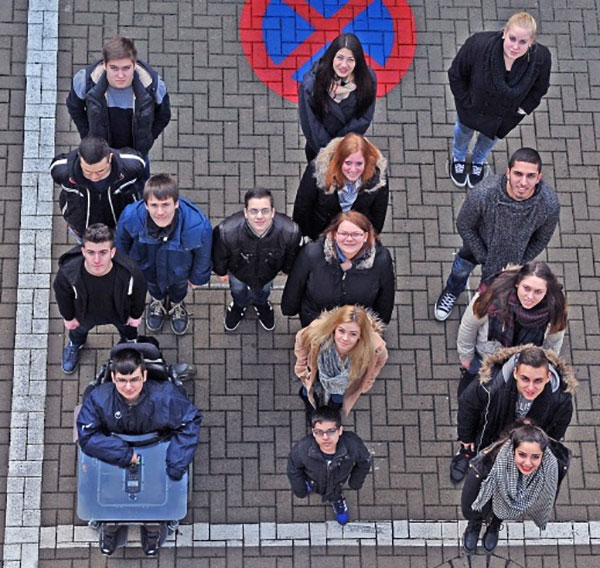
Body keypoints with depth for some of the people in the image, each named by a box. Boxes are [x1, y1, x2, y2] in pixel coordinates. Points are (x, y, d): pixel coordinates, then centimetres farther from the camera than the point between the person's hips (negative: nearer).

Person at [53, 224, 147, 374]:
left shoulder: (129, 272, -43)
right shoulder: (68, 273, -42)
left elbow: (139, 292, -17)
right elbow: (62, 294, -17)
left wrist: (136, 315, 0)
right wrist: (68, 317, 0)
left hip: (119, 312, 0)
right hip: (85, 313, 0)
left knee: (127, 327, 34)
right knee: (79, 329, 34)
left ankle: (131, 343, 70)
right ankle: (75, 344, 71)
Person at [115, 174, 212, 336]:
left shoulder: (198, 225, -45)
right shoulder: (130, 216, -41)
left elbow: (202, 254, -19)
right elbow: (122, 243, -15)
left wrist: (197, 278, -1)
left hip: (179, 269, 0)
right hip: (148, 267, 1)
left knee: (179, 284, 34)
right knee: (153, 283, 35)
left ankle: (177, 304, 70)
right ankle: (158, 301, 71)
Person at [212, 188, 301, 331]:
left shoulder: (290, 232, -42)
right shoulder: (227, 231, -45)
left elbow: (291, 255, -14)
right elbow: (219, 255, -19)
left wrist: (287, 269, 6)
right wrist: (221, 271, 0)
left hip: (268, 271, 1)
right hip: (238, 270, -1)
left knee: (264, 290, 34)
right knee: (238, 290, 33)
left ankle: (261, 303, 71)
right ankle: (239, 305, 70)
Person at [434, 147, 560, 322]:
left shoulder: (550, 204, -38)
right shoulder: (483, 194, -44)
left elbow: (542, 238, -15)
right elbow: (464, 226, -22)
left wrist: (519, 263, -9)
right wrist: (484, 258, -17)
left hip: (516, 249, 1)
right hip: (480, 242, 0)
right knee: (461, 268, 30)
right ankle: (452, 292, 66)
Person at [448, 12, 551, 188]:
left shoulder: (541, 58, -36)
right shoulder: (479, 45, -41)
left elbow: (539, 87, -10)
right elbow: (456, 74, -21)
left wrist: (524, 107, -9)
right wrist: (464, 100, -16)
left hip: (506, 113, 2)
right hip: (473, 105, -1)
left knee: (491, 136, 34)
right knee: (464, 129, 32)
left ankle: (478, 161, 71)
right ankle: (458, 158, 69)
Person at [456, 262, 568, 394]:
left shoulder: (555, 309, -32)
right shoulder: (493, 298, -38)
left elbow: (553, 344, -9)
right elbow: (468, 327, -17)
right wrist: (466, 356, -3)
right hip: (485, 358, -1)